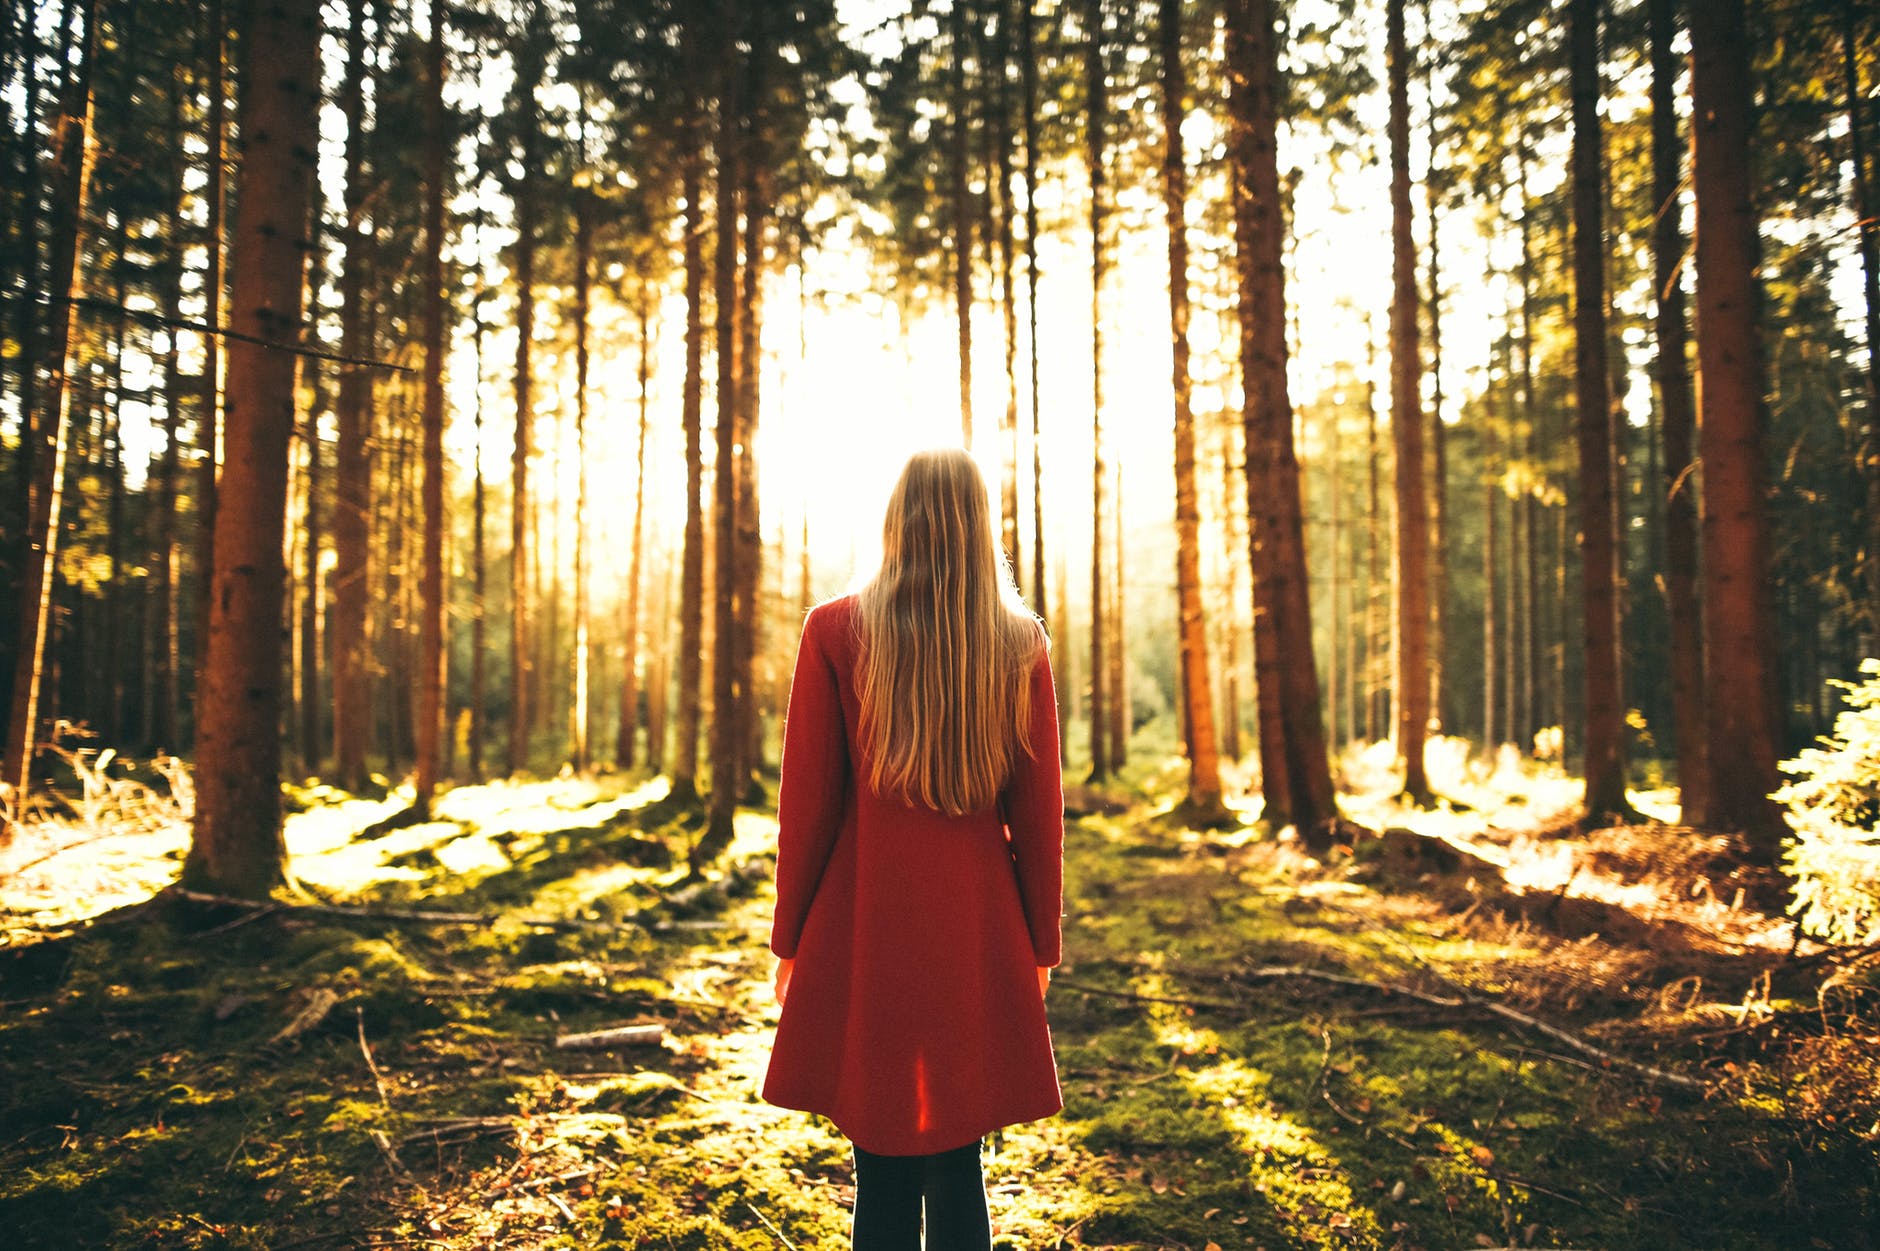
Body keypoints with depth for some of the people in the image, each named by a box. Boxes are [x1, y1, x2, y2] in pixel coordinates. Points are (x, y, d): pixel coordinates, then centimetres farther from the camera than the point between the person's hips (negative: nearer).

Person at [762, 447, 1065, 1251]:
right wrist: (1041, 942, 13)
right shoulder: (1021, 645, 0)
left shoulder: (835, 631, -6)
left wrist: (790, 936, 6)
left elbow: (807, 799, -4)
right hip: (978, 937, 2)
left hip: (863, 933, -2)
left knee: (882, 1168, 7)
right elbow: (1040, 809, 3)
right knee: (957, 1166, 12)